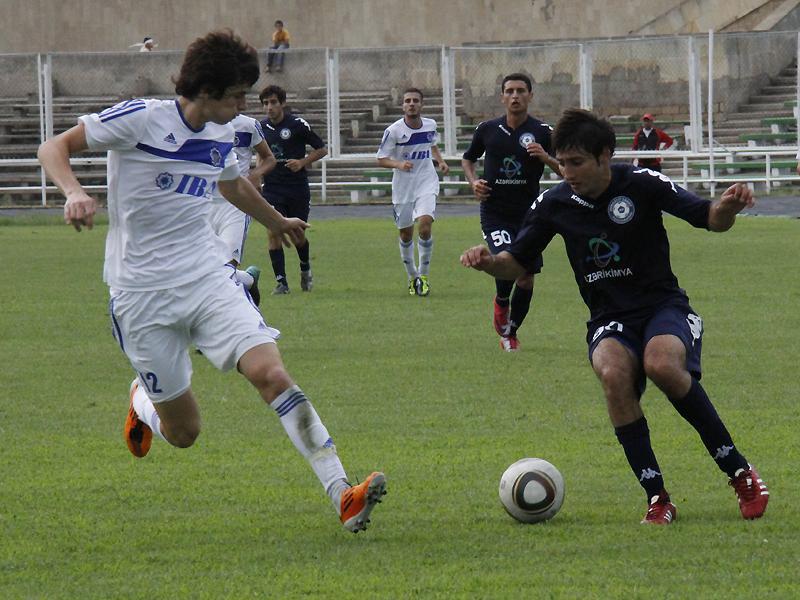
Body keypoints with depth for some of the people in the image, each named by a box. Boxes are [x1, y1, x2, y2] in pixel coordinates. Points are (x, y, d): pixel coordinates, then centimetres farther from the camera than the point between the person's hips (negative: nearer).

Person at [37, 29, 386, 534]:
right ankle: (143, 402, 39)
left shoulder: (221, 135, 8)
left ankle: (343, 495, -26)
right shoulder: (141, 119, -11)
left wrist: (278, 222, 49)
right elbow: (55, 148, -8)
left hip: (210, 280, 4)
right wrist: (75, 193, -29)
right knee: (183, 433, 1)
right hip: (143, 296, -4)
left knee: (271, 372, -20)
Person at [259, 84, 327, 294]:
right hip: (272, 188, 2)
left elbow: (321, 149, 0)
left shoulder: (298, 124, -7)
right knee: (274, 233, -12)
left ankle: (305, 269, 36)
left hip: (298, 188, -2)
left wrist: (302, 162, -13)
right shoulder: (262, 127, 5)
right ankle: (281, 282, -9)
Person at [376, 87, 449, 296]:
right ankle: (412, 276, 28)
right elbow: (381, 159, -8)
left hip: (427, 183, 1)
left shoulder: (430, 125, 1)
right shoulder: (394, 130, -11)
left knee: (424, 226, -19)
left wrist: (440, 161, 5)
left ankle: (423, 276, -5)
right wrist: (399, 164, -26)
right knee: (406, 234, 7)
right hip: (402, 186, -1)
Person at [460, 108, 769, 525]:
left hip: (663, 306, -2)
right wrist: (488, 262, -11)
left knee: (661, 365, -35)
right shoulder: (554, 204, 1)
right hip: (609, 321, 2)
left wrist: (728, 207, -27)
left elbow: (711, 220, -4)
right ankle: (657, 498, -26)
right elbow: (518, 263, 12)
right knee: (613, 373, -32)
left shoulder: (641, 185, -8)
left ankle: (739, 471, -18)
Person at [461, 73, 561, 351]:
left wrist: (545, 158, -21)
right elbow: (468, 158, 20)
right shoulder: (487, 129, 2)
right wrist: (473, 182, 1)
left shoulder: (542, 132, -2)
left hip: (528, 212, 1)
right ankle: (501, 302, 10)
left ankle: (510, 333, 25)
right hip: (494, 212, -1)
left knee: (526, 279, 3)